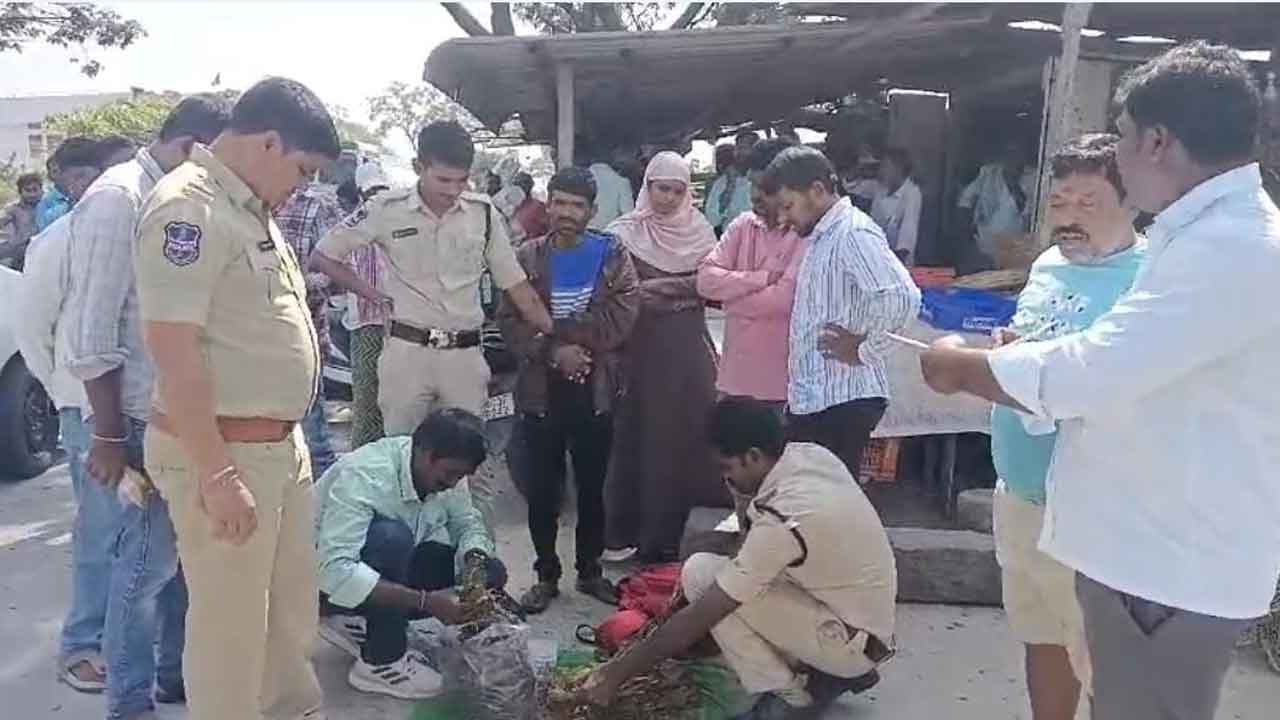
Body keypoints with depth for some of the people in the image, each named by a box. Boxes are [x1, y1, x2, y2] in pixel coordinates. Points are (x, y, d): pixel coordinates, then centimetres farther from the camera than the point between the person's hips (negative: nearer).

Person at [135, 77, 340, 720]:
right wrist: (216, 473, -23)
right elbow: (173, 350, -23)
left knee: (292, 614, 21)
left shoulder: (248, 206, 12)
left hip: (280, 443, 10)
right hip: (224, 452, -9)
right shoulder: (188, 206, -17)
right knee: (230, 626, 4)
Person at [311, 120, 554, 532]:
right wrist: (372, 295, -3)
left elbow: (516, 285, 4)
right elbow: (322, 256, 5)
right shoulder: (387, 209, -5)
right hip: (407, 351, -1)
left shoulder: (483, 214, 0)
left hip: (465, 354, 1)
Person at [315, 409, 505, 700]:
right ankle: (381, 662, -17)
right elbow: (335, 572, -41)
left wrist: (475, 562, -25)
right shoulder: (364, 476, -33)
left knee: (491, 574, -9)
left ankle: (358, 623, 4)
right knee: (391, 536, -37)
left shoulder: (442, 468, -12)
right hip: (323, 578, -7)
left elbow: (469, 523, -1)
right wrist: (426, 601, -42)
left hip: (386, 567, 7)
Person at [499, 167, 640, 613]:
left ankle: (590, 571, 25)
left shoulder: (613, 254, 4)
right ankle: (546, 575, 20)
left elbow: (624, 309, -9)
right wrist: (553, 352, -16)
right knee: (542, 489, 6)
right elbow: (509, 319, -3)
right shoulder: (527, 257, 5)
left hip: (596, 388, 0)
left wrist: (582, 346, -15)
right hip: (541, 388, 0)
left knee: (592, 486, 10)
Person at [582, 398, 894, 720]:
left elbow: (700, 617, -24)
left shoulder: (782, 520, -30)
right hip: (865, 618, 9)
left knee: (702, 574, -16)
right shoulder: (812, 455, -6)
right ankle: (832, 673, 12)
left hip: (852, 641, -9)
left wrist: (619, 672, -16)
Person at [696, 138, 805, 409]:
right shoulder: (743, 225, 7)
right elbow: (706, 279, -3)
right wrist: (762, 278, -14)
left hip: (782, 384, -6)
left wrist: (732, 297, -7)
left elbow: (783, 300, -22)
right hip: (735, 377, 6)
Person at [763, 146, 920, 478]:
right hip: (810, 397, 10)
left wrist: (865, 350, -19)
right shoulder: (820, 237, 15)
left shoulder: (853, 233, -16)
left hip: (843, 400, -9)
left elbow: (902, 298, -30)